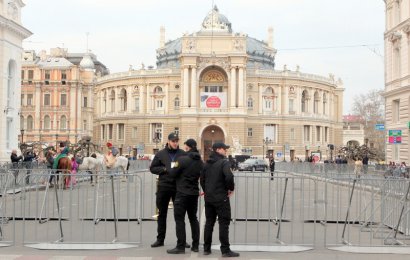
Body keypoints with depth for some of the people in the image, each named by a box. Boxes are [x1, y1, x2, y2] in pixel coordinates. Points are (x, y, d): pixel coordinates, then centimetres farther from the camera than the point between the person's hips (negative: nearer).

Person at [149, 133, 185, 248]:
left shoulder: (183, 154, 2)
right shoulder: (161, 154, 3)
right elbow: (152, 168, 5)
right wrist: (165, 169, -11)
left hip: (179, 187, 0)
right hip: (164, 187, 0)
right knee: (162, 214, 8)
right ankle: (160, 239, 16)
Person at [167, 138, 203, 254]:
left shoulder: (183, 159, -15)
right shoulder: (200, 162, 7)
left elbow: (172, 174, -11)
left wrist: (171, 169, 9)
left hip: (182, 193, -7)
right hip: (194, 193, 7)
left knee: (179, 219, -2)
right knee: (193, 218, 15)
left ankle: (181, 246, -4)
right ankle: (195, 245, 16)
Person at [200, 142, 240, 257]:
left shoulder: (207, 163, 12)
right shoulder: (224, 162, -12)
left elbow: (202, 179, 16)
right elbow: (229, 177, -26)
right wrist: (231, 188, -10)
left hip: (208, 198, 7)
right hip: (221, 198, -7)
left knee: (209, 222, 13)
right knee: (224, 223, -3)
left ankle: (206, 248, 17)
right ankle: (225, 250, -2)